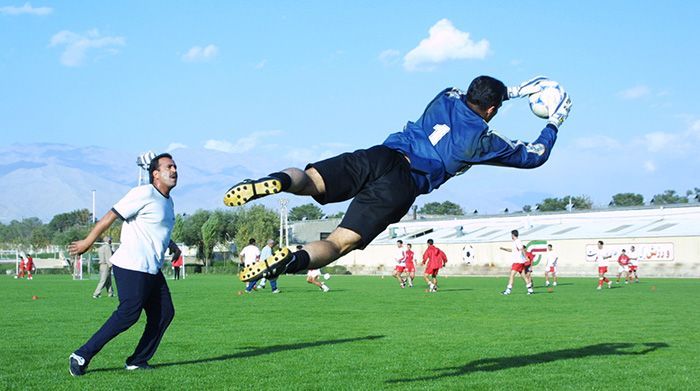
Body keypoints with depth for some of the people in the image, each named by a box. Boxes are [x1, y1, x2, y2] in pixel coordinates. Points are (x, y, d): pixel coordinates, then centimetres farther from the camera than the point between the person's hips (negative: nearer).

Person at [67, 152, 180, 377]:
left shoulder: (168, 201, 16)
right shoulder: (145, 194, -12)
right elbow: (111, 217, -11)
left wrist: (170, 244, 16)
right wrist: (87, 243, -9)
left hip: (152, 270, 9)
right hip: (131, 266, -9)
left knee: (164, 313, 5)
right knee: (128, 313, -15)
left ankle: (138, 361, 13)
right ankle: (82, 356, -9)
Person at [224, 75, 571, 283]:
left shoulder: (446, 98, 24)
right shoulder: (483, 140, 11)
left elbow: (472, 100, 50)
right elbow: (534, 155, 25)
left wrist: (516, 91, 56)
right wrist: (554, 123, 40)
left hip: (380, 155, 4)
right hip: (402, 188, -4)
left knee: (308, 179, -10)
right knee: (338, 244, -14)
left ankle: (278, 181, -45)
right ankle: (294, 260, -43)